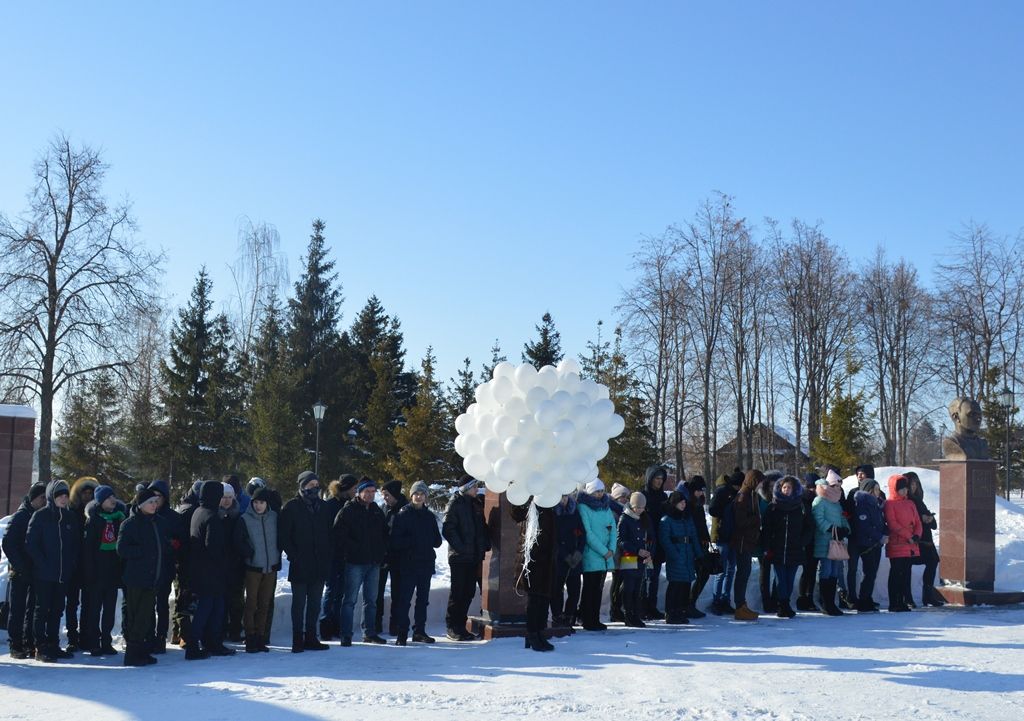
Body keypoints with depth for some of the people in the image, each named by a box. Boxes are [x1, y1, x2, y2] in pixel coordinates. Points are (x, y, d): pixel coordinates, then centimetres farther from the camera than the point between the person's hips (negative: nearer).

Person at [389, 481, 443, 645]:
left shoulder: (430, 516, 11)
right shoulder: (403, 514, -2)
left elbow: (437, 541, 13)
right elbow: (395, 541, -9)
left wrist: (428, 541, -4)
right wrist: (413, 541, -13)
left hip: (426, 563, 5)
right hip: (407, 564, -5)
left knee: (423, 599, 10)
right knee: (404, 599, -7)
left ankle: (419, 631, 19)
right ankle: (402, 634, -3)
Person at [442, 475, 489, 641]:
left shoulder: (476, 505, 15)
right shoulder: (455, 504, -6)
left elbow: (482, 527, 22)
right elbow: (447, 529, -13)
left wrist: (485, 545, 9)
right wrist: (459, 547, -18)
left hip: (474, 557, 7)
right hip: (459, 557, -7)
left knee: (469, 592, 8)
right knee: (458, 592, -2)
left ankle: (460, 625, 17)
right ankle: (452, 627, 5)